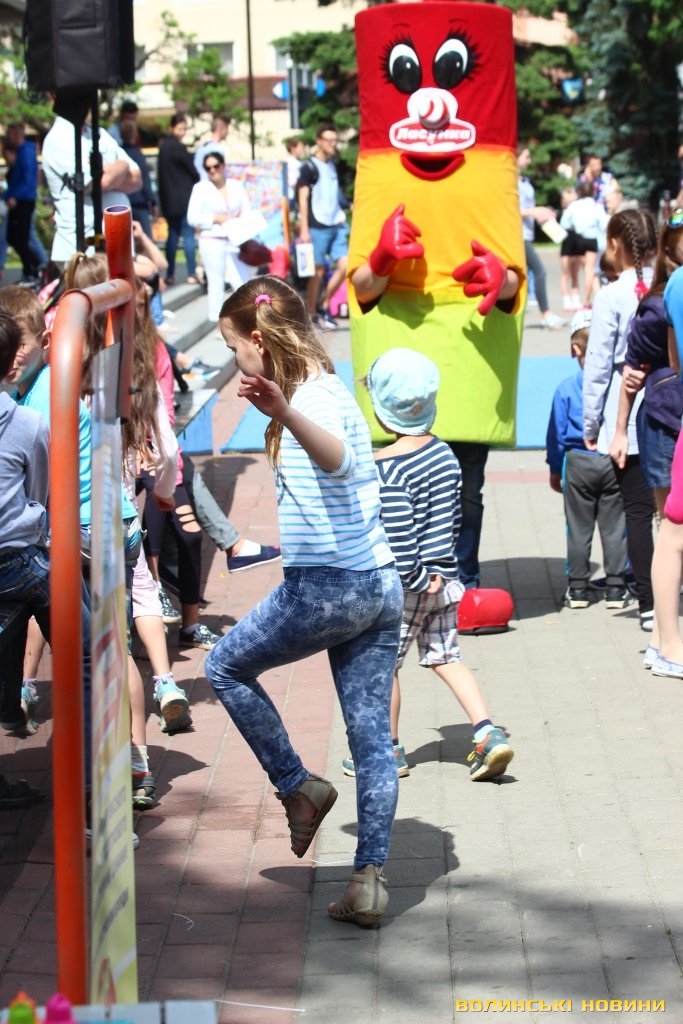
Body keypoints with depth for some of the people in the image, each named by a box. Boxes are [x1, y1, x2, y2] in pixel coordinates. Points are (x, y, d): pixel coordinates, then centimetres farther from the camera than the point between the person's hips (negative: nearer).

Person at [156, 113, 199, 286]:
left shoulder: (163, 147, 10)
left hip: (168, 199, 7)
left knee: (173, 234, 11)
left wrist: (162, 199, 15)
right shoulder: (178, 148, -14)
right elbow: (192, 171, -7)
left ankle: (170, 275, 9)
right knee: (188, 235, -3)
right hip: (184, 198, -7)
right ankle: (191, 274, -4)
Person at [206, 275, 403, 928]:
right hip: (379, 585, 10)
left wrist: (284, 411, -58)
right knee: (373, 737, 7)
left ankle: (298, 787, 16)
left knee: (226, 667, 15)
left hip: (324, 586, -9)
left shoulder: (313, 397, -14)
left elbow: (334, 456, -40)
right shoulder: (332, 389, 15)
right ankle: (369, 880, 6)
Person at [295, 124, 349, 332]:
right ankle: (311, 316, 7)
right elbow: (302, 199, -9)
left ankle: (323, 306, 13)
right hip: (317, 227, -7)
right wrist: (304, 229, -14)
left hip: (336, 226, 7)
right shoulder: (309, 167, -6)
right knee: (318, 271, -3)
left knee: (344, 266, -1)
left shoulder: (332, 165, 16)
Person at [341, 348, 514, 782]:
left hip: (404, 586, -7)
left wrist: (416, 579, -15)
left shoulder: (388, 467, -20)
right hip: (445, 579, 7)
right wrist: (438, 568, 12)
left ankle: (389, 751, 20)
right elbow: (454, 518, 10)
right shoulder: (445, 453, 4)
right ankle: (488, 734, 3)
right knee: (446, 656, 15)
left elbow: (397, 534, -24)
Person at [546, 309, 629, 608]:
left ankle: (578, 588, 9)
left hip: (578, 463, -1)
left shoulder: (566, 388, -3)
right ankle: (616, 588, 8)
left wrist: (555, 469, 12)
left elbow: (556, 432, 2)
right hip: (614, 461, 1)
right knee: (614, 527, 6)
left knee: (578, 528, 7)